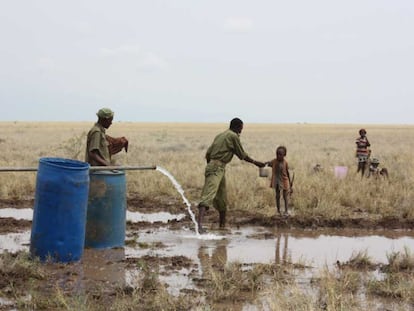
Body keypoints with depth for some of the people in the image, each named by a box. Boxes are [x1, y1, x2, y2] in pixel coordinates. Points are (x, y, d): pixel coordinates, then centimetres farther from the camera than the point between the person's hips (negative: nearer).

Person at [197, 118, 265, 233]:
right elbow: (242, 155, 3)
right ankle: (199, 222, -35)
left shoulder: (219, 136, 22)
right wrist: (255, 162, 16)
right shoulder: (233, 136, -1)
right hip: (218, 167, -9)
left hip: (210, 166, 9)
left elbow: (208, 154, 20)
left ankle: (222, 224, 24)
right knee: (209, 194, -21)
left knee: (222, 197, 16)